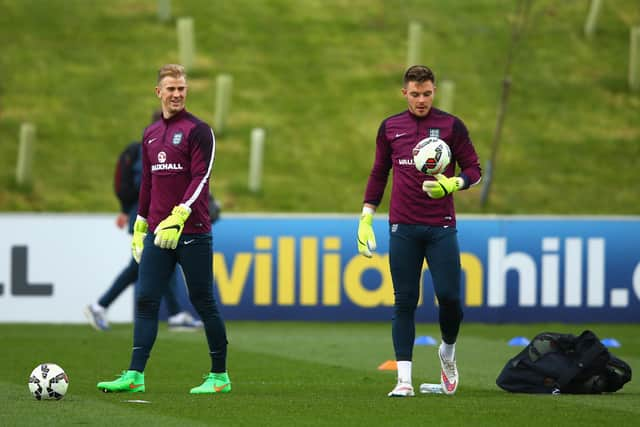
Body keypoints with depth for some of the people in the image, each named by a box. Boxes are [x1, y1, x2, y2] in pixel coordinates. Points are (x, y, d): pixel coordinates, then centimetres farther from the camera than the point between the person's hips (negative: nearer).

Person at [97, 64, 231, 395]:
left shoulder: (198, 131, -5)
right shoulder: (150, 134, 15)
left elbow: (200, 178, -13)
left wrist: (178, 217, -24)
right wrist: (140, 225, 20)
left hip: (192, 233, -6)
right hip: (157, 232, 6)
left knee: (203, 302, 0)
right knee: (146, 301, -1)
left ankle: (220, 376, 8)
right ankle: (135, 376, -3)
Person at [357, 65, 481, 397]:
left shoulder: (451, 126, 3)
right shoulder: (390, 128, 10)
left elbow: (473, 170, 4)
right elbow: (378, 174, 16)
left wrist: (452, 184, -17)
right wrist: (366, 219, 10)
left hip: (441, 228, -1)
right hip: (402, 229, 1)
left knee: (449, 295, -8)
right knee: (404, 303, -2)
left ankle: (448, 351, 22)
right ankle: (404, 379, -3)